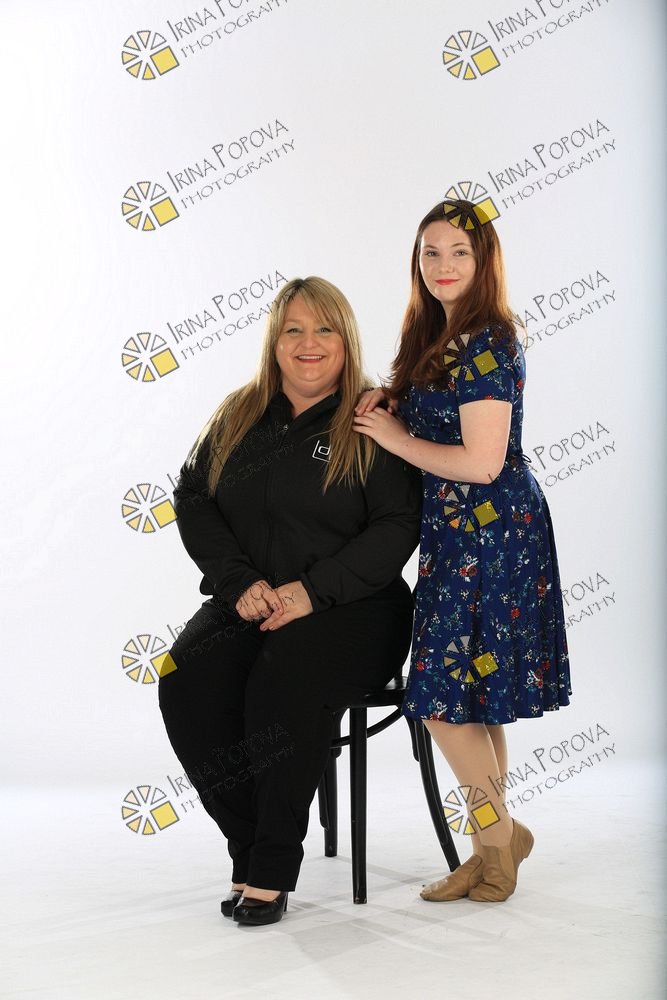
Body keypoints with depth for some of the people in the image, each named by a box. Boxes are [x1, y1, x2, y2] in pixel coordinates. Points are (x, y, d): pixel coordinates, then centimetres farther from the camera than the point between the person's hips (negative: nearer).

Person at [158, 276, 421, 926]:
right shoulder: (238, 416, 14)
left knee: (283, 683, -33)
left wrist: (311, 591, -17)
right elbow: (192, 499, 9)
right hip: (248, 604, 4)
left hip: (351, 609, -4)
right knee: (185, 686, -24)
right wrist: (239, 582, -7)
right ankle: (248, 853, -9)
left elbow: (397, 529, -8)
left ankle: (272, 872, -17)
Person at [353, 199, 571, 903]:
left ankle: (499, 835, 14)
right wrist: (388, 401, 5)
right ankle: (496, 845, 24)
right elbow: (431, 418, 25)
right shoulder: (441, 337, 13)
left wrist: (395, 438, -11)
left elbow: (481, 462, -22)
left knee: (443, 693, -4)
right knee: (472, 694, 13)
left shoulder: (485, 346, -17)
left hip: (486, 534, -10)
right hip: (468, 533, 10)